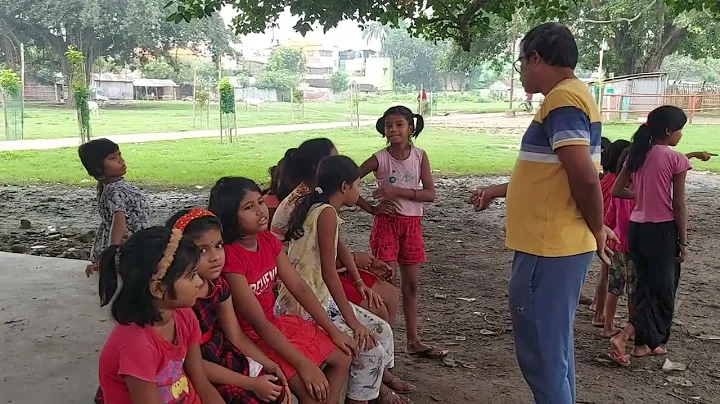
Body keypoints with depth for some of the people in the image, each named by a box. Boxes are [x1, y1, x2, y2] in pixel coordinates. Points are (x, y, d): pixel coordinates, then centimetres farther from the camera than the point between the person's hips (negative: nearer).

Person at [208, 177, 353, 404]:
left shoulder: (268, 240, -3)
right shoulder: (230, 257, -27)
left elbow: (299, 288, 2)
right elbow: (258, 323, -26)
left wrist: (333, 331, -1)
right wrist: (303, 365, -26)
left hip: (275, 322, 8)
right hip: (248, 336, -8)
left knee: (342, 358, 5)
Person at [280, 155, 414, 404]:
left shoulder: (320, 209, 8)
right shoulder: (327, 213, -21)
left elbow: (340, 248, 24)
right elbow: (329, 272, -26)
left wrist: (360, 283, 17)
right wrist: (352, 321, -23)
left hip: (321, 298, 10)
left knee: (382, 329, 15)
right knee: (371, 350, -13)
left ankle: (379, 381, 37)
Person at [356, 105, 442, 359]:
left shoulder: (419, 156, -1)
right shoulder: (379, 159, -7)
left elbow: (431, 194, -9)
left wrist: (398, 191, -20)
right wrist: (371, 208, -11)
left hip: (412, 224, 3)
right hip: (386, 222, -3)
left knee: (411, 284, 12)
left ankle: (413, 341, 23)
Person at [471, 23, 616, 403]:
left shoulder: (562, 99, -17)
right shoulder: (571, 96, 15)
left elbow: (585, 177, -25)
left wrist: (597, 229, -10)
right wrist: (498, 190, 27)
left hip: (548, 248, -10)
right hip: (559, 245, 10)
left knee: (540, 348, 1)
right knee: (553, 341, 20)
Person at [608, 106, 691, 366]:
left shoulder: (636, 155, 5)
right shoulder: (676, 159, -12)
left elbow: (616, 191, 7)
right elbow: (679, 205, -11)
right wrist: (683, 241, -5)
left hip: (636, 227, 6)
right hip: (662, 230, -6)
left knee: (645, 286, 17)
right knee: (662, 289, 5)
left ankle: (644, 343, 24)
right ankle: (623, 336, -7)